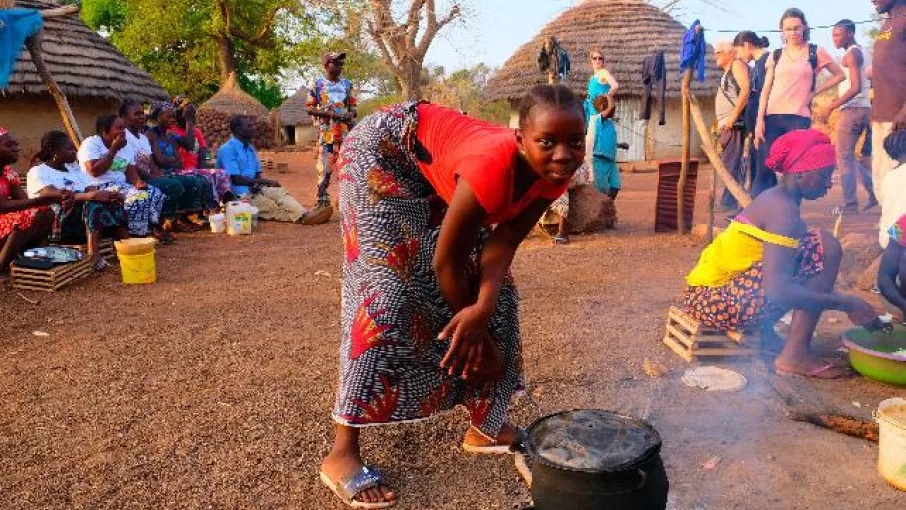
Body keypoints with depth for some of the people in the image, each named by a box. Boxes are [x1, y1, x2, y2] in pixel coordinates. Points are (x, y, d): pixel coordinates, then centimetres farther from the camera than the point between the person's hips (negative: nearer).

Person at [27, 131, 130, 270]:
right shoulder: (38, 172, 1)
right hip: (56, 225, -6)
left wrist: (110, 195, -20)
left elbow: (92, 190, 5)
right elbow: (55, 195, -19)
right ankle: (94, 254, -44)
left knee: (113, 203, -21)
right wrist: (91, 195, -36)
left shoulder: (74, 169, 21)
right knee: (94, 202, -32)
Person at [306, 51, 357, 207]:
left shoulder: (347, 83, 12)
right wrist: (330, 113, -15)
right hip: (326, 132, -4)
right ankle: (322, 200, 4)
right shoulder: (317, 84, 1)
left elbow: (353, 105, 16)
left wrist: (350, 114, -8)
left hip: (346, 131, 4)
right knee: (325, 166, -5)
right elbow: (309, 108, -2)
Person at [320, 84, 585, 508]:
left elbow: (505, 240, -18)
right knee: (388, 287, -18)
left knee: (497, 293, 2)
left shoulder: (552, 174, -19)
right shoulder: (492, 166, -40)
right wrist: (478, 332, -18)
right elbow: (447, 262, -30)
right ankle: (342, 454, -10)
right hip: (384, 150, -7)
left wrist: (483, 308, -35)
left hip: (439, 173, 8)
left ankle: (484, 425, 16)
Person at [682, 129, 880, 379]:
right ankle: (796, 355, -11)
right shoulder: (783, 210, -15)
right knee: (824, 247, -13)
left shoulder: (774, 199, 14)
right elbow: (776, 290, -26)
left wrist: (848, 303, 17)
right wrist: (846, 303, -18)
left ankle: (760, 331, 13)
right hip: (718, 301, -10)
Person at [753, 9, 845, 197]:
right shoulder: (776, 55, 10)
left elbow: (839, 75, 16)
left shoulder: (816, 52, 7)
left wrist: (815, 91, 4)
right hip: (772, 117, 1)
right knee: (764, 168, -4)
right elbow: (766, 90, 6)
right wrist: (760, 120, -3)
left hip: (799, 118, -1)